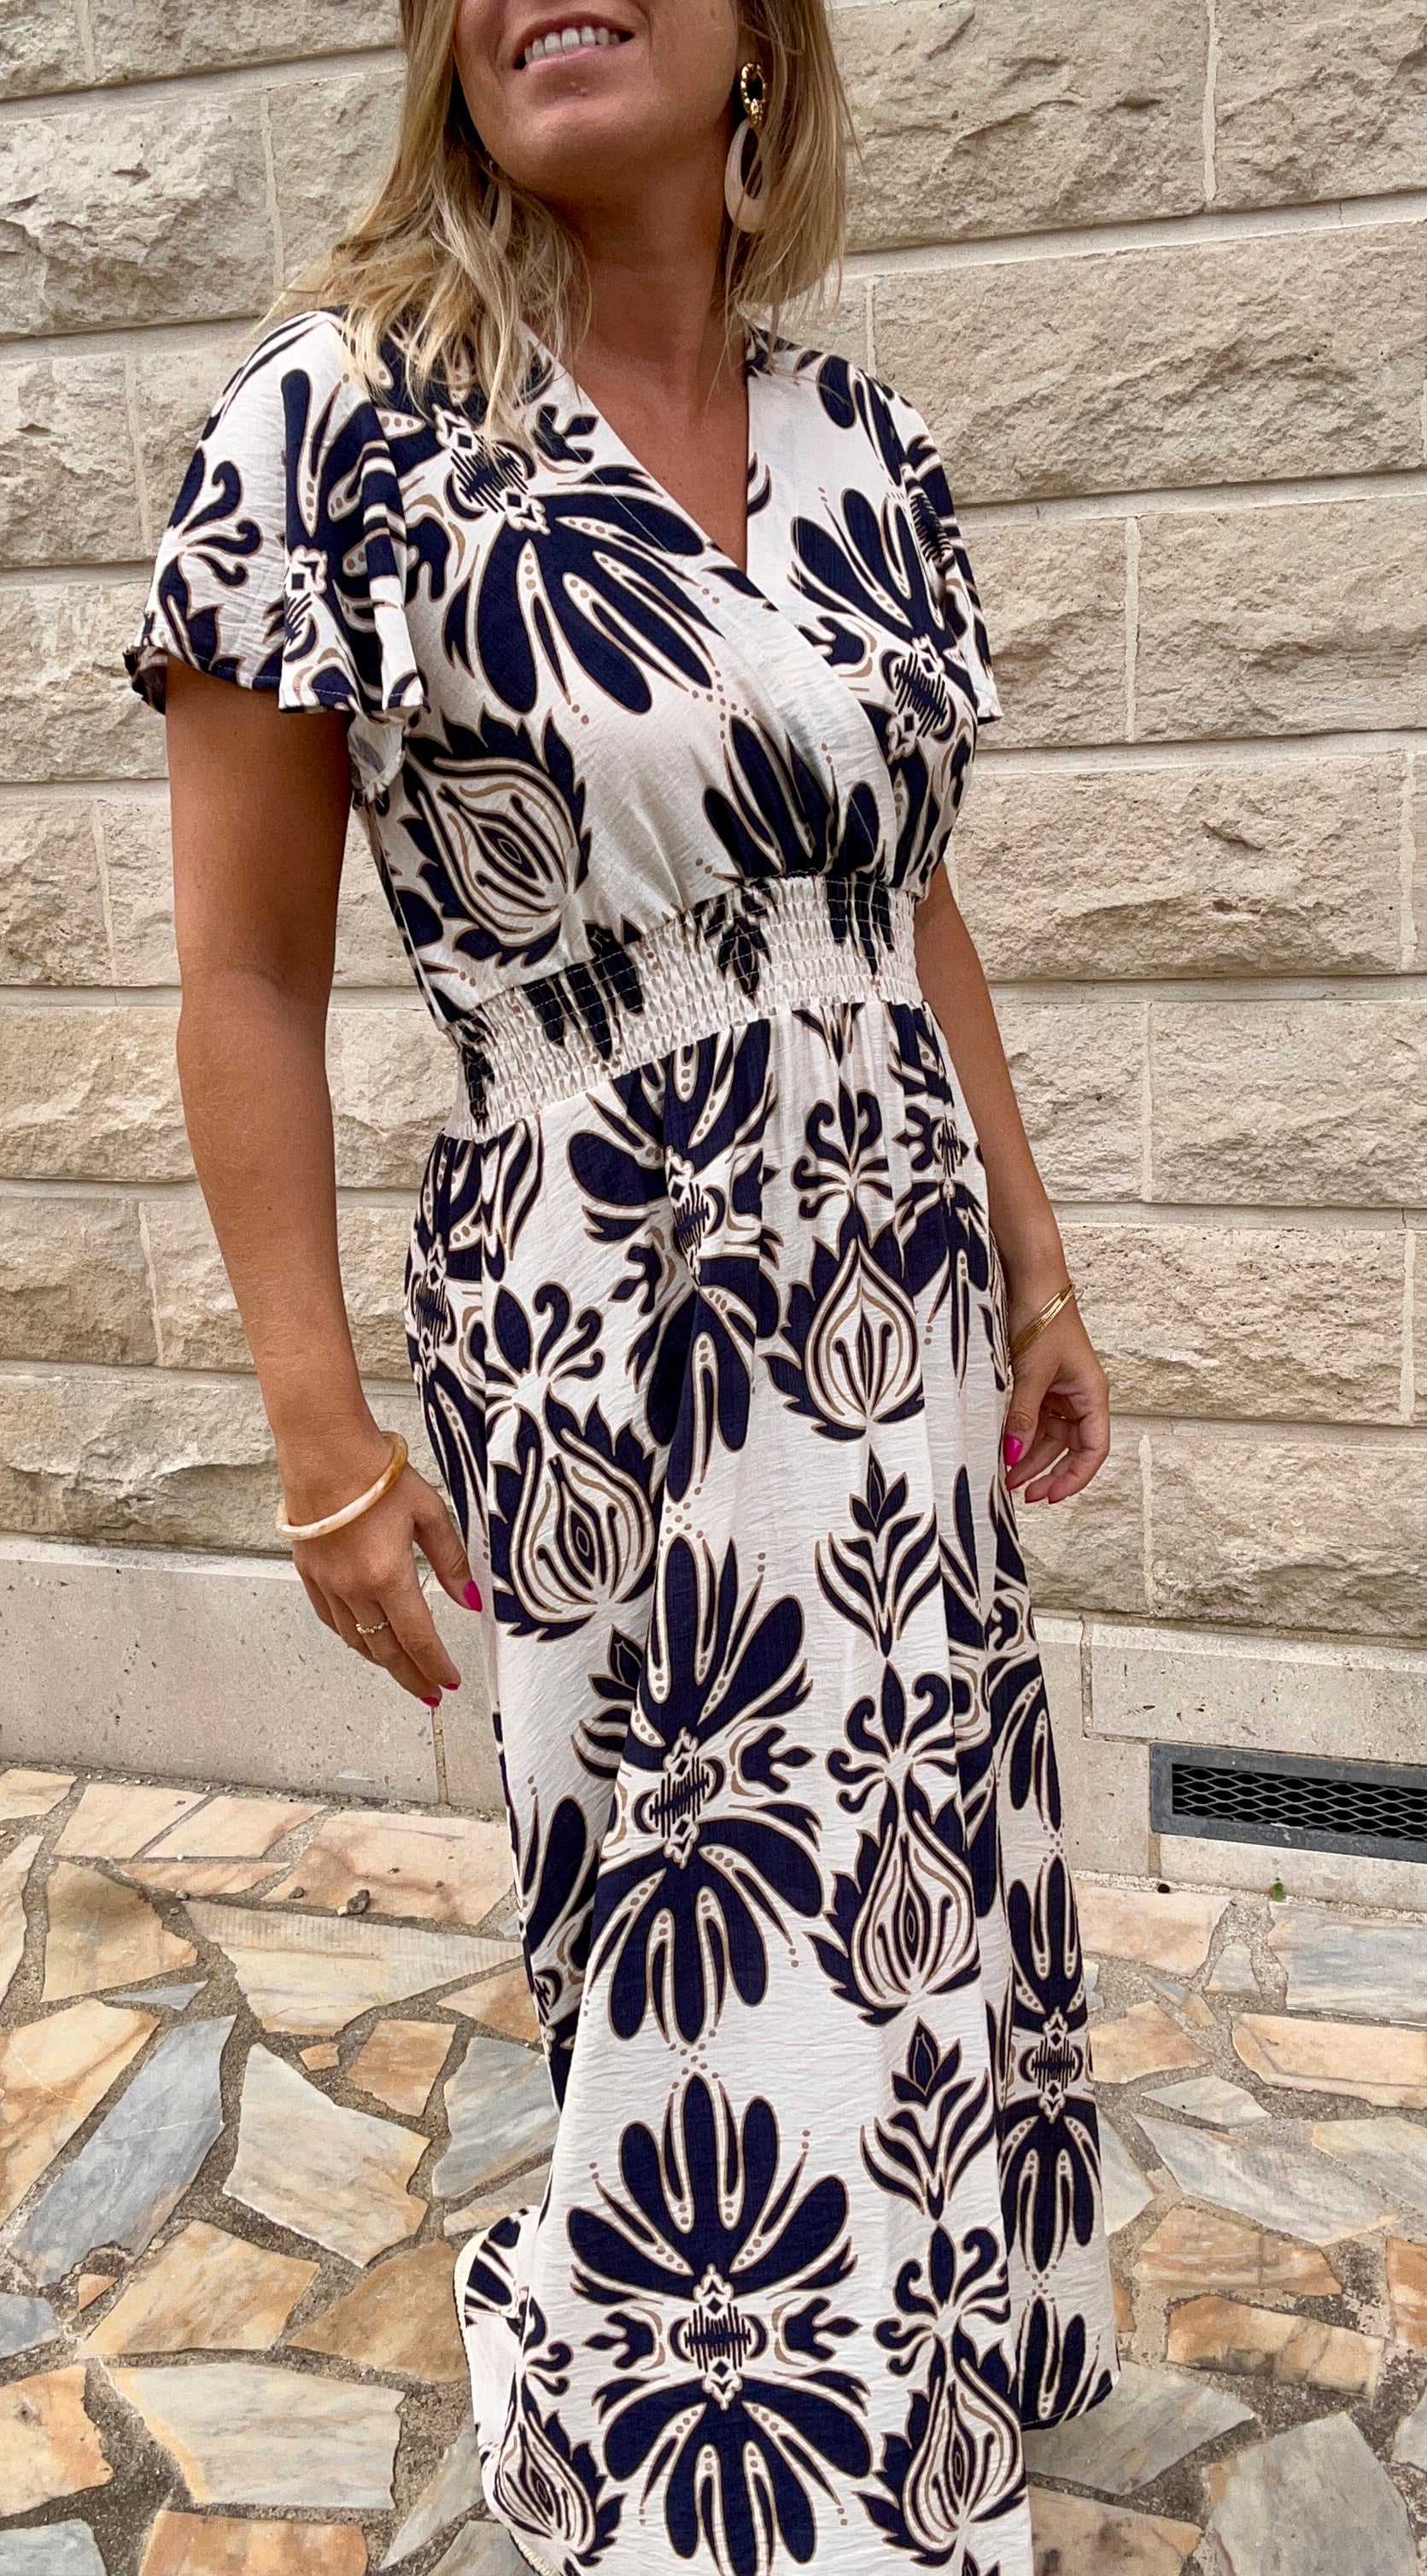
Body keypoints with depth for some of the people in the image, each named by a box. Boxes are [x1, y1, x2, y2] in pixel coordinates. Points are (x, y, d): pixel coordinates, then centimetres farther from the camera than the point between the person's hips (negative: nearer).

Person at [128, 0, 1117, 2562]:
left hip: (907, 1322, 6)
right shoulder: (340, 414, -9)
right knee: (729, 1991, 8)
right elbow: (250, 976, -8)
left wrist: (1036, 1275, 14)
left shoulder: (857, 436, 6)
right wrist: (324, 1438, -10)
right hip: (612, 1345, -5)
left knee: (917, 1927, 18)